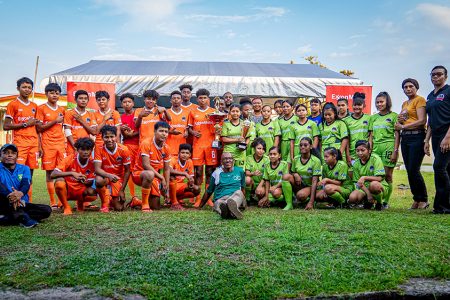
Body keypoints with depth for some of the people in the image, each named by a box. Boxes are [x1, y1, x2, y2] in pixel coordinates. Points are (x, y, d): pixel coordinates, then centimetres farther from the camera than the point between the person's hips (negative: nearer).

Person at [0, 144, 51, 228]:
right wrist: (10, 196, -41)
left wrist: (20, 193, -36)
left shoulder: (24, 168, 9)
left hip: (22, 204, 3)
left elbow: (26, 184, -12)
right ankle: (21, 217, -37)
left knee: (47, 210, -19)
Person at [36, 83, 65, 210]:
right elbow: (39, 128, -4)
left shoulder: (62, 110, 14)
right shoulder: (41, 108, 1)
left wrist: (65, 142, 7)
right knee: (50, 172, -1)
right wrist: (55, 121, -9)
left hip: (61, 144, 4)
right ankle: (53, 202, 4)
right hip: (48, 145, -3)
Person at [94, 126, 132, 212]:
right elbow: (97, 169, -21)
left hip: (118, 178, 0)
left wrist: (122, 190, -9)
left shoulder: (123, 150, -15)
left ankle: (114, 200, 28)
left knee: (119, 208, -11)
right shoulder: (99, 149, -15)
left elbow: (127, 171, -7)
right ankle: (106, 204, -10)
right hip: (105, 176, 0)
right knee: (98, 180, -37)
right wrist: (109, 175, -42)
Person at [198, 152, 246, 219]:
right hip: (220, 199, 0)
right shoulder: (216, 173, 12)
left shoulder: (239, 171, 16)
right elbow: (208, 192, 20)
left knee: (239, 192, -35)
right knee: (218, 203, -37)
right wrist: (200, 206, 23)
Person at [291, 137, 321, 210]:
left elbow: (314, 181, -20)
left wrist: (311, 202, -28)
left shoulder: (316, 160, -15)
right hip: (299, 185, 4)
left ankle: (308, 200, -1)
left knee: (300, 195, -37)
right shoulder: (296, 159, -2)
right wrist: (295, 174, -16)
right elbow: (292, 172, 13)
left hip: (309, 186, -4)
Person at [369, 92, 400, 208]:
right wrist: (369, 150, 7)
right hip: (376, 148, 4)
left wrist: (395, 151, -9)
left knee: (387, 175, -2)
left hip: (388, 147, -4)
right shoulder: (373, 117, 16)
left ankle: (386, 201, 5)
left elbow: (397, 135, -1)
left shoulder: (394, 116, 3)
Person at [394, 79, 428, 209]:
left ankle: (423, 199, 4)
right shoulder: (404, 104, 21)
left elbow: (422, 121, -13)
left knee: (414, 170, -10)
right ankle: (416, 199, 14)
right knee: (409, 171, 6)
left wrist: (403, 126, -9)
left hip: (417, 136, -8)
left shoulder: (420, 100, -3)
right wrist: (399, 120, 2)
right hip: (405, 138, 8)